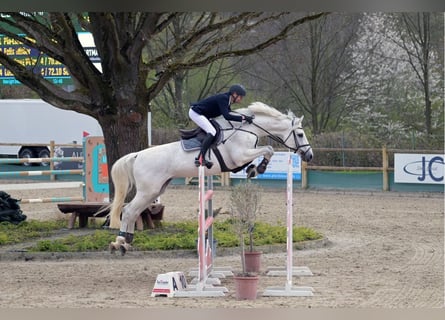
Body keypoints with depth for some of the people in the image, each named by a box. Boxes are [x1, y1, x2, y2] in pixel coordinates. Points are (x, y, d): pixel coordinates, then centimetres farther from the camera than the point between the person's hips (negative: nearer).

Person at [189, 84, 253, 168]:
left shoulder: (227, 99, 7)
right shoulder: (223, 99, -22)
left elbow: (228, 114, 19)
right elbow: (227, 116, -33)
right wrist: (243, 118, -30)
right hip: (195, 113, -11)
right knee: (212, 131, -21)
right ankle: (200, 158, -29)